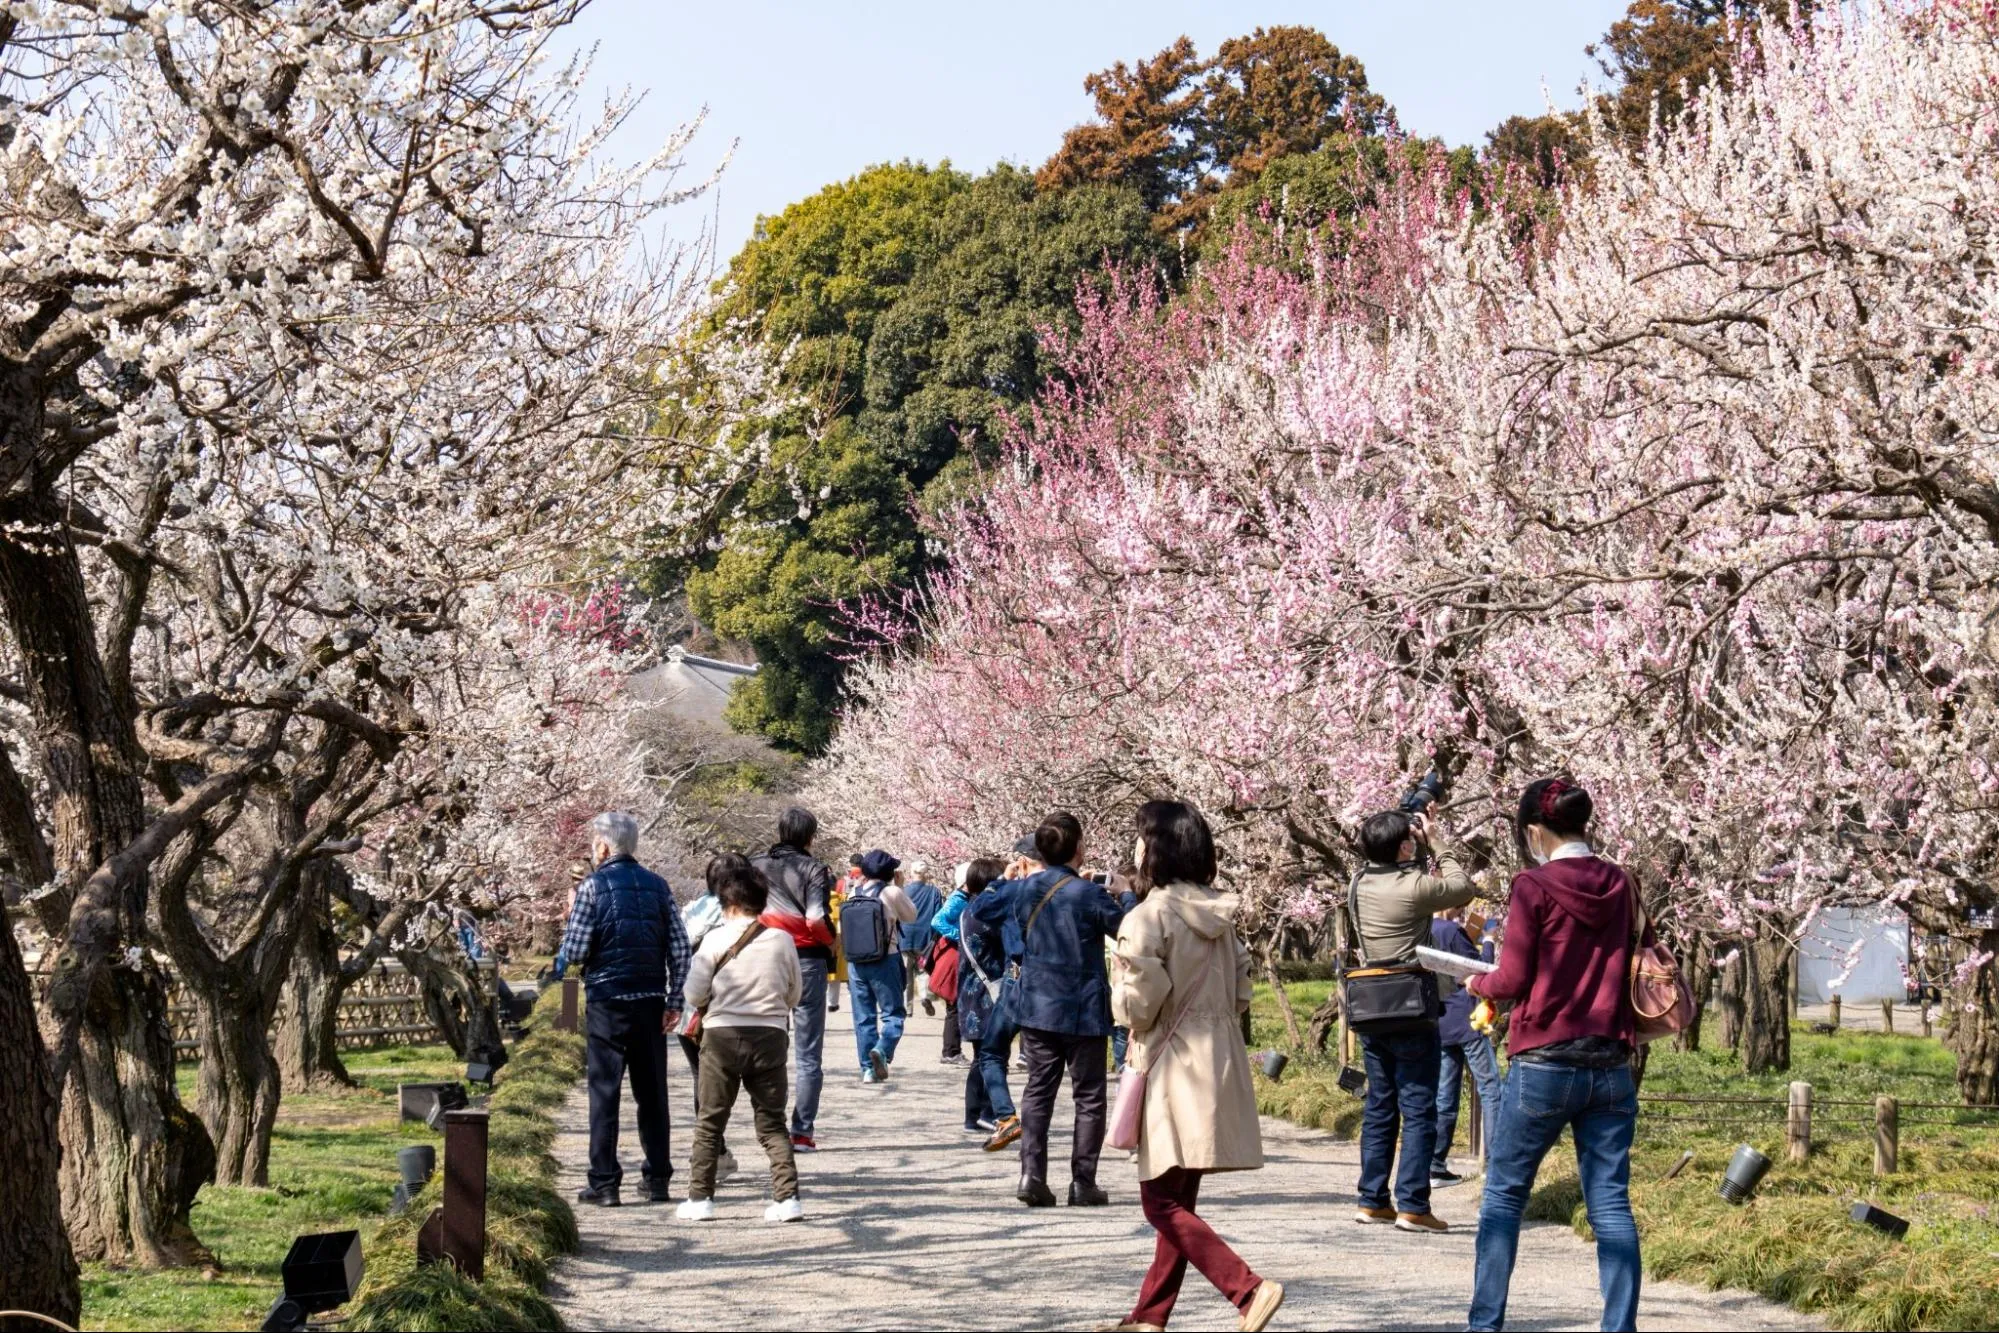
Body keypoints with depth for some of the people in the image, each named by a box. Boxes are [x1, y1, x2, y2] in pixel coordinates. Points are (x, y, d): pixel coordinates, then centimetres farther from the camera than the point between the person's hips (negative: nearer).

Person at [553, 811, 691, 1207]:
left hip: (606, 1001, -4)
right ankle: (658, 1180, 13)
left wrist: (570, 921, 10)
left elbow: (574, 953, -9)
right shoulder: (657, 886, 6)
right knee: (652, 1093, 10)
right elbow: (680, 948, 2)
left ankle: (604, 1183, 1)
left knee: (604, 1093, 2)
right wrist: (675, 1002, 7)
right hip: (651, 1002, 4)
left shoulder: (593, 887, -7)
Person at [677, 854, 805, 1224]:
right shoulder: (782, 939, -2)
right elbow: (795, 993, 7)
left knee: (709, 1122, 11)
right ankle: (787, 1196, -1)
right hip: (770, 1037, 2)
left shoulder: (715, 940, -8)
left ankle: (700, 1198, 12)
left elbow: (694, 993, -5)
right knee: (772, 1123, 8)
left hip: (722, 1035, -2)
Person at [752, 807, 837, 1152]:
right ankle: (802, 1132, 0)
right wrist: (832, 942, -1)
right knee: (808, 1056, 4)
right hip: (807, 962, -3)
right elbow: (817, 919, -19)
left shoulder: (756, 867, 5)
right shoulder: (813, 869, -8)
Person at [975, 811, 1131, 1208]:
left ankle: (1032, 1174, -3)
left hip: (1036, 1008, 4)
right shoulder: (1089, 894, -15)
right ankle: (1083, 1182, 2)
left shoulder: (1023, 889, 0)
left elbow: (983, 911, 17)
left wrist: (1005, 880, 28)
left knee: (1038, 1090, 10)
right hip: (1083, 1012, -4)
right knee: (1088, 1097, 5)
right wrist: (1127, 896, 11)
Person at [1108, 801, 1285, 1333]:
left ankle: (1249, 1288, -19)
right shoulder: (1219, 913, 8)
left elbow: (1140, 1003, -16)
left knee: (1163, 1201, -5)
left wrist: (1118, 985, 3)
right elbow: (1241, 994, 12)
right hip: (1220, 1063, 8)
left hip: (1174, 1065, -8)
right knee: (1178, 1200, 14)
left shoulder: (1149, 915, -15)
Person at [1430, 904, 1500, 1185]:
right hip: (1467, 1021, -8)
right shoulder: (1450, 931, -13)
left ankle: (1435, 1166, 6)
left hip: (1440, 1024, 8)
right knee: (1489, 1089, -3)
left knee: (1445, 1096, 8)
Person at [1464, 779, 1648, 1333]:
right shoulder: (1621, 886, 5)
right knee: (1611, 1203, 5)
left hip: (1544, 1063, -4)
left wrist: (1479, 982, 11)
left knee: (1503, 1194, 9)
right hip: (1611, 1066, 4)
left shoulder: (1534, 887, -10)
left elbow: (1512, 981, -9)